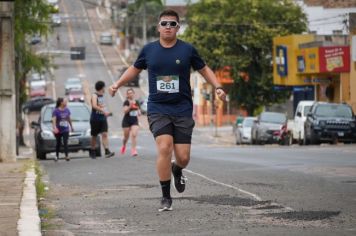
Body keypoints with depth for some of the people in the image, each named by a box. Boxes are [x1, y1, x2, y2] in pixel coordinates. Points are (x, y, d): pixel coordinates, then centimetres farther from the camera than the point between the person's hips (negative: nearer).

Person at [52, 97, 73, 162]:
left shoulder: (67, 110, 3)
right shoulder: (56, 111, -12)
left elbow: (69, 119, 16)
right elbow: (54, 120, -22)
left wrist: (71, 127, 23)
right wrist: (54, 128, -36)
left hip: (65, 130, 2)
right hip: (58, 130, -2)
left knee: (65, 143, -10)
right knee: (58, 143, 10)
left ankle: (66, 156, -17)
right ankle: (57, 155, 27)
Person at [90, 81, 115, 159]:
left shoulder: (102, 96, 14)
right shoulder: (94, 96, -9)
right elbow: (94, 106, -26)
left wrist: (106, 113, 16)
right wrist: (104, 111, -32)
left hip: (103, 118, 6)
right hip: (95, 119, -6)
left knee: (105, 134, -10)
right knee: (94, 136, 5)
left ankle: (107, 151, -22)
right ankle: (92, 152, 19)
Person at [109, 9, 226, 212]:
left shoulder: (187, 50, 1)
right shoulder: (149, 50, 4)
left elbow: (204, 69, 13)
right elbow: (135, 69, 20)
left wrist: (217, 87, -1)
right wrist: (118, 84, 8)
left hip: (182, 110, 0)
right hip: (158, 110, 0)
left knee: (183, 157, -3)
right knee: (164, 148, -19)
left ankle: (177, 171, 37)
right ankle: (166, 198, -7)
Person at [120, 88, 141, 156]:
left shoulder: (137, 102, 7)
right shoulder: (126, 102, -7)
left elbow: (138, 111, 20)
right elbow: (125, 111, -18)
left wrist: (139, 112, -3)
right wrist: (130, 106, -30)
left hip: (135, 121, 3)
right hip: (126, 121, -2)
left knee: (134, 135, -15)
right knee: (126, 136, 9)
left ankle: (133, 150, -15)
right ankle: (124, 146, 40)